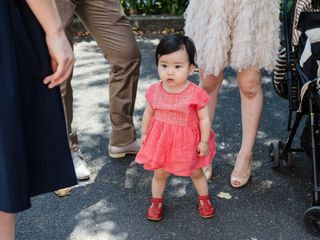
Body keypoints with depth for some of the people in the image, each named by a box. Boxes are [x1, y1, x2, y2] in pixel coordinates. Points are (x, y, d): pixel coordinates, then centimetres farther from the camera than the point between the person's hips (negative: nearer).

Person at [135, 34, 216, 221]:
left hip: (188, 142, -2)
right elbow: (148, 113, 3)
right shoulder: (154, 91, -13)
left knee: (196, 172, 20)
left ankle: (204, 199, 44)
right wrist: (144, 134, 8)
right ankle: (157, 201, 43)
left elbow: (204, 119, -14)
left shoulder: (196, 94, -24)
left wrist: (204, 141, -11)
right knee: (160, 174, 20)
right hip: (161, 141, 2)